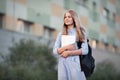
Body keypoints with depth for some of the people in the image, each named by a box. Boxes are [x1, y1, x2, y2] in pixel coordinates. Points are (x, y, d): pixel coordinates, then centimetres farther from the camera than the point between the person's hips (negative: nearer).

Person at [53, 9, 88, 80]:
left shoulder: (80, 32, 5)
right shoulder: (61, 34, 13)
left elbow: (85, 50, -5)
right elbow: (55, 50, 5)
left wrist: (68, 53, -10)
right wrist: (66, 47, -12)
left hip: (75, 63, -2)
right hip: (63, 64, 2)